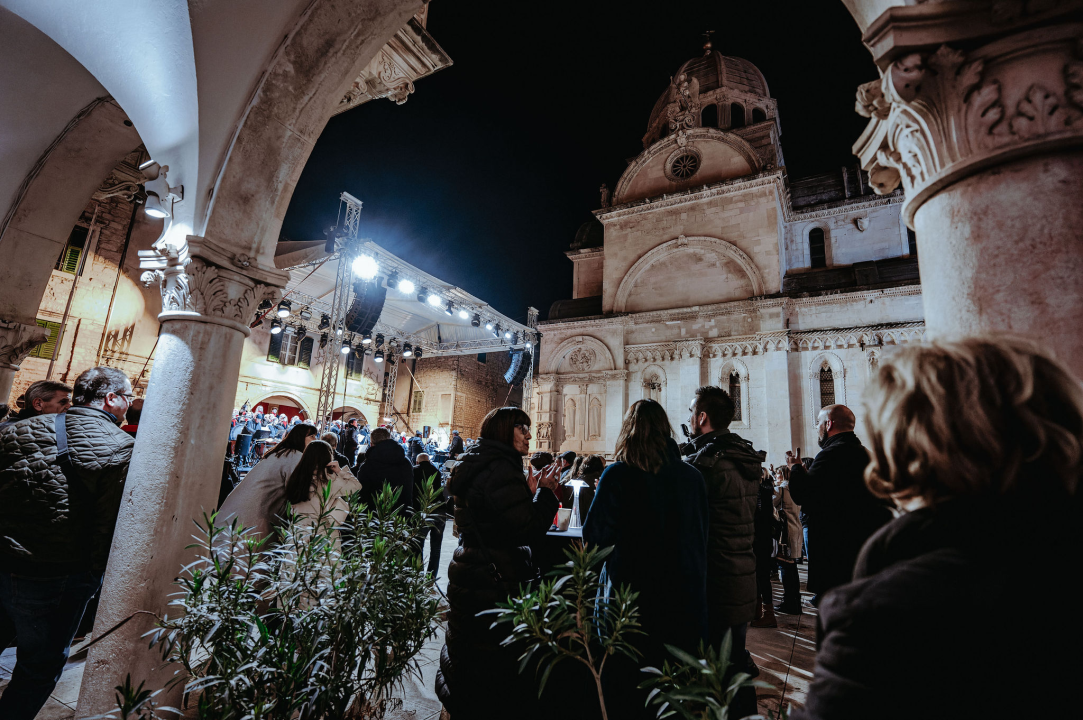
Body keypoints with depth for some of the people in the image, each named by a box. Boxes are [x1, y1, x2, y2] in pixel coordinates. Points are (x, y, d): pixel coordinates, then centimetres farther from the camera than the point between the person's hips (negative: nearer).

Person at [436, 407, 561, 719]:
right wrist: (545, 492, -12)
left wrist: (529, 494, 9)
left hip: (471, 579, 10)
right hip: (494, 586, -10)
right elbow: (528, 530, -25)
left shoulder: (479, 466, 12)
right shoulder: (500, 468, -22)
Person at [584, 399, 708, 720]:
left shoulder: (618, 475, -17)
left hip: (633, 598, -3)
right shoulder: (692, 476, -5)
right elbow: (702, 538, 6)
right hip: (686, 604, 4)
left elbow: (593, 538, -11)